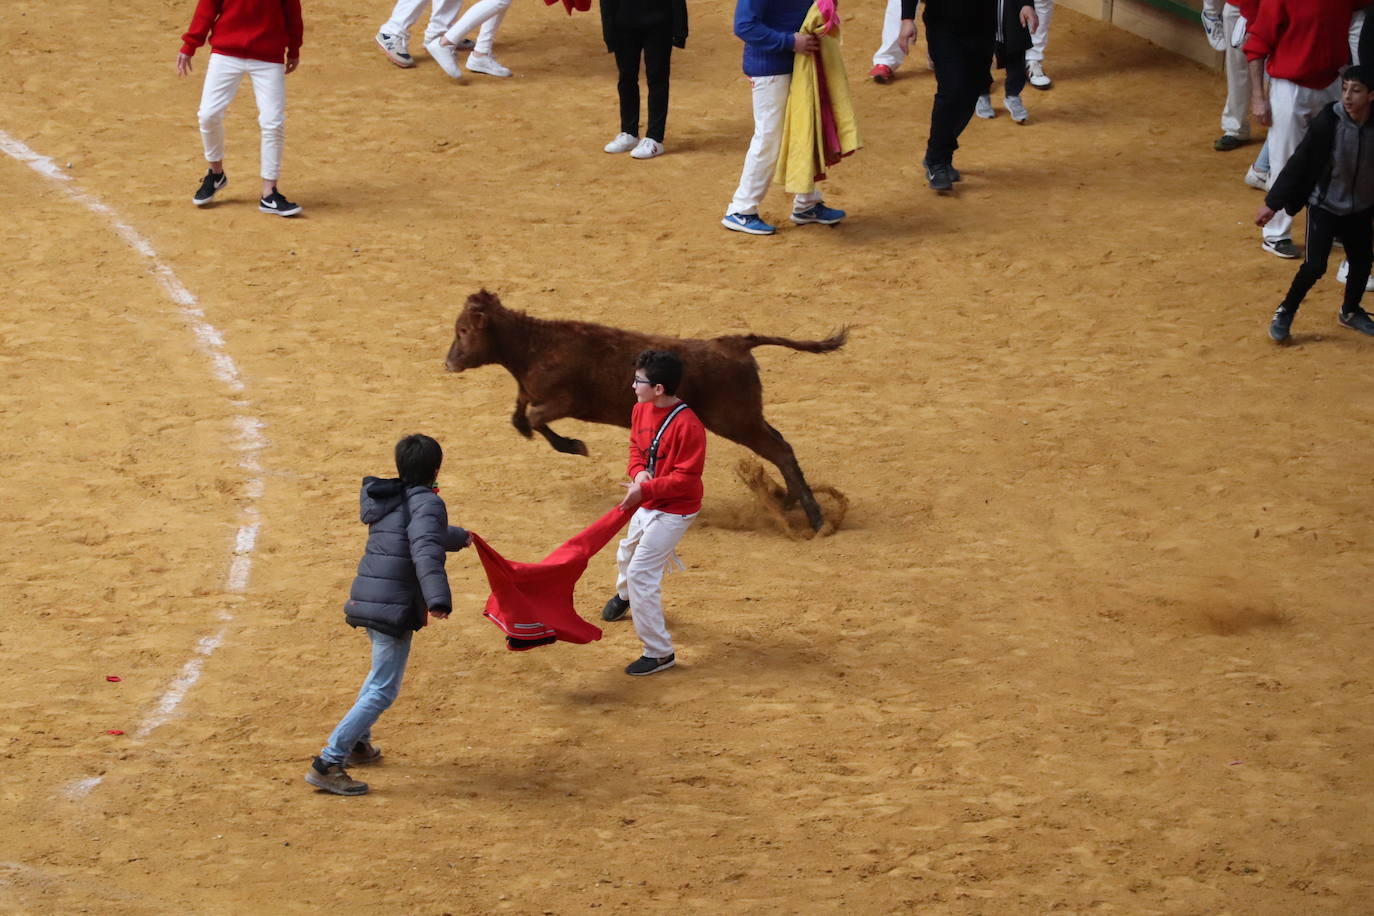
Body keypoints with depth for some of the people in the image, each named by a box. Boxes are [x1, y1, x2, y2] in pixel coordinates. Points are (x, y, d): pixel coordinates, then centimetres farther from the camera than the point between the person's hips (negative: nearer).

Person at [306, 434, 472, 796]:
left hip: (366, 601, 9)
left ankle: (357, 742, 42)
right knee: (382, 691, -7)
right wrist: (438, 599, -43)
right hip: (395, 605, -9)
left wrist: (458, 538, 57)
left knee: (383, 671, 32)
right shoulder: (425, 502, -11)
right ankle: (327, 764, -14)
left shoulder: (388, 498, 17)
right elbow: (426, 551, -29)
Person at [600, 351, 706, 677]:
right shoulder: (640, 410, -5)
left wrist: (645, 489, -30)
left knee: (642, 574, -12)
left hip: (673, 511, -9)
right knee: (628, 553, 32)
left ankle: (660, 652, -1)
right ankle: (624, 595, 68)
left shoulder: (688, 426, -29)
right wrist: (639, 471, -10)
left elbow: (685, 478, -26)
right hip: (646, 503, 9)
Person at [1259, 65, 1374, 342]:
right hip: (1324, 206, -3)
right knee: (1315, 266, -10)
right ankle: (1284, 314, 12)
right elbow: (1299, 162, -14)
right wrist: (1273, 203, -11)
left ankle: (1350, 311, 41)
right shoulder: (1328, 122, -22)